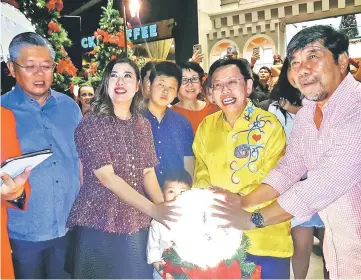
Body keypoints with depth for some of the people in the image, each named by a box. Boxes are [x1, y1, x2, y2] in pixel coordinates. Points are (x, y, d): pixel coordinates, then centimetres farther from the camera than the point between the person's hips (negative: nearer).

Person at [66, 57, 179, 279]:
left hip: (136, 224, 5)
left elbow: (148, 172, 5)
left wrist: (163, 208, -12)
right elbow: (106, 177, -17)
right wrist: (152, 209, -24)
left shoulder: (143, 125, 7)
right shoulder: (91, 124, -10)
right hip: (99, 224, -4)